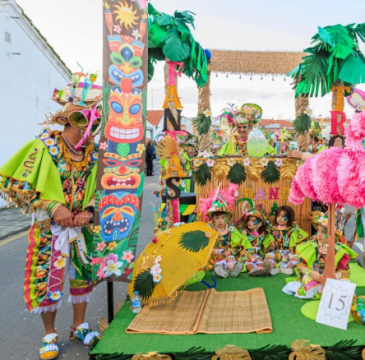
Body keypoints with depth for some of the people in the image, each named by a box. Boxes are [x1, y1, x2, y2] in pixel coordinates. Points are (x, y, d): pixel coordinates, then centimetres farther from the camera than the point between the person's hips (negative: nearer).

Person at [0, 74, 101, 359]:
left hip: (82, 228, 4)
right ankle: (50, 335, 28)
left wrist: (89, 211, -12)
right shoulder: (46, 147, -13)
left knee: (83, 276, 13)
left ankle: (79, 326, 35)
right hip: (49, 228, -4)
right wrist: (54, 207, -20)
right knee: (47, 280, 5)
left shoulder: (94, 153, -2)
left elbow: (99, 188, 6)